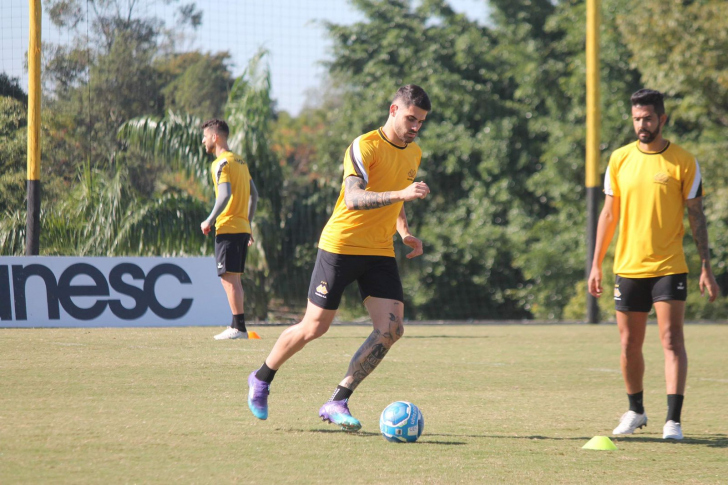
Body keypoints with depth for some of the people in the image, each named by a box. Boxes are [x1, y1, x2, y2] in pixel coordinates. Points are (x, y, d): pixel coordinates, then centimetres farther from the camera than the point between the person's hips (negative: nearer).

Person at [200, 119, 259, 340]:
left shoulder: (221, 163, -10)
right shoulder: (240, 161, 17)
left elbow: (225, 195, -22)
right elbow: (254, 194, 20)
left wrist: (209, 221, -14)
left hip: (228, 228, -9)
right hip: (242, 227, 9)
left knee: (228, 278, -8)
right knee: (234, 279, 14)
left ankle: (239, 327, -11)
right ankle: (237, 325, 14)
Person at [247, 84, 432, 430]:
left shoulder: (414, 154, 11)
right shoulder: (365, 147, -16)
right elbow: (354, 198, -29)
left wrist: (404, 231, 11)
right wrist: (402, 193, -40)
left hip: (380, 252, 7)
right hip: (341, 245, -7)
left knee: (391, 329, -11)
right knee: (314, 327, -1)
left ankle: (337, 403, -4)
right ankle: (262, 379, 25)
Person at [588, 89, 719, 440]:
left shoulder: (684, 162, -3)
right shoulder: (620, 159, 5)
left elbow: (696, 217, 1)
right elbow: (609, 214, 11)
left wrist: (705, 268, -4)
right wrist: (596, 264, 8)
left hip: (669, 267, -3)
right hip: (628, 267, 3)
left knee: (672, 340, -11)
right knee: (629, 345, 8)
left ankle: (673, 421, -12)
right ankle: (635, 411, 27)